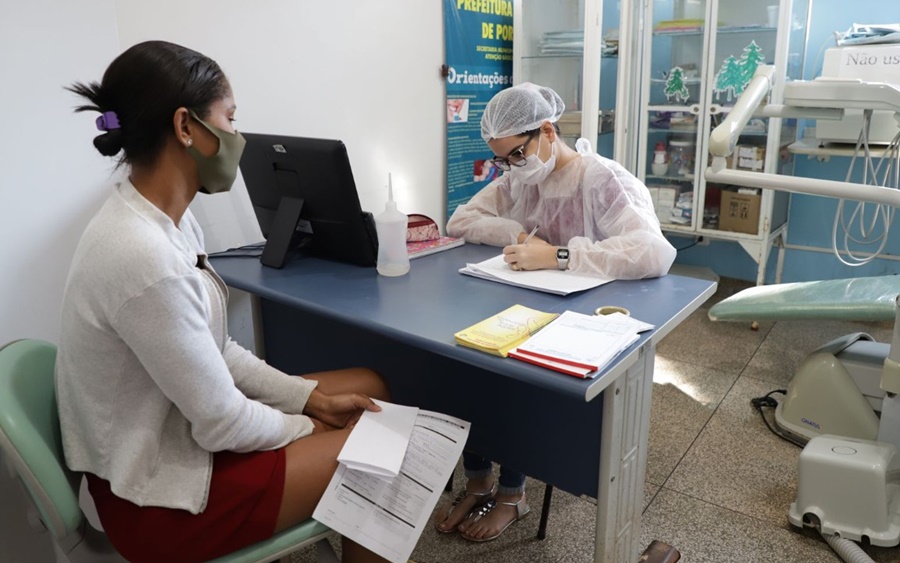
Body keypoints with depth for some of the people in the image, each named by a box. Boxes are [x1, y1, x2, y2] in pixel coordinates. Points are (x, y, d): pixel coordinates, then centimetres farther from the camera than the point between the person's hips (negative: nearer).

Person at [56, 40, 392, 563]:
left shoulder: (166, 219, -1)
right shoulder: (146, 261, -31)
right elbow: (223, 424, -23)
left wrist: (313, 399, 1)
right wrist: (309, 428, -5)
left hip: (175, 430, 9)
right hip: (159, 493, -9)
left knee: (370, 385, 13)